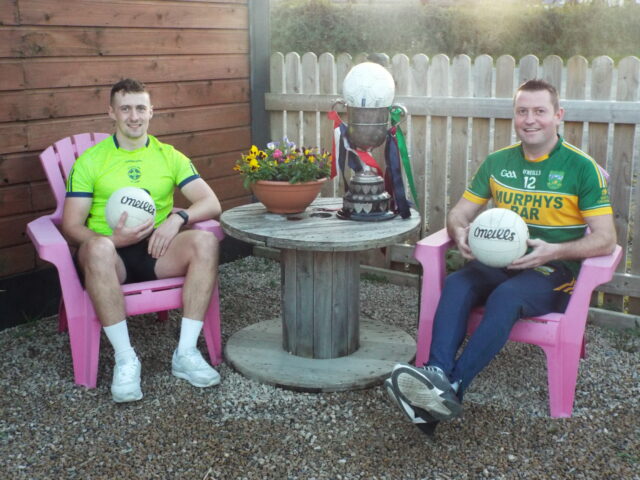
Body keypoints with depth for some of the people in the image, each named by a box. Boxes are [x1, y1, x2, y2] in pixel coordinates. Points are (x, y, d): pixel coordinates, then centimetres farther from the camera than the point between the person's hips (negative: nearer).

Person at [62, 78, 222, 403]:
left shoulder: (169, 156, 12)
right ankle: (124, 358, -29)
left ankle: (186, 352, -25)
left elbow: (211, 203, 2)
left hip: (157, 249, 2)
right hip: (111, 253, -2)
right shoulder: (90, 161, 6)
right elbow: (71, 226, 0)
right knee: (97, 248, -38)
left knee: (206, 241, -28)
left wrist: (178, 217, -19)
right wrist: (113, 239, -20)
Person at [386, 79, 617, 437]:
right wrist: (461, 233, -12)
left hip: (554, 271, -4)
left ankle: (453, 388, -40)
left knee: (506, 297, -36)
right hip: (499, 262, 4)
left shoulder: (581, 167, -1)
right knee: (456, 284, -29)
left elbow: (605, 239, -5)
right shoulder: (498, 162, 12)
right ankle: (436, 376, -43)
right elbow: (460, 213, 14)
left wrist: (554, 251, -23)